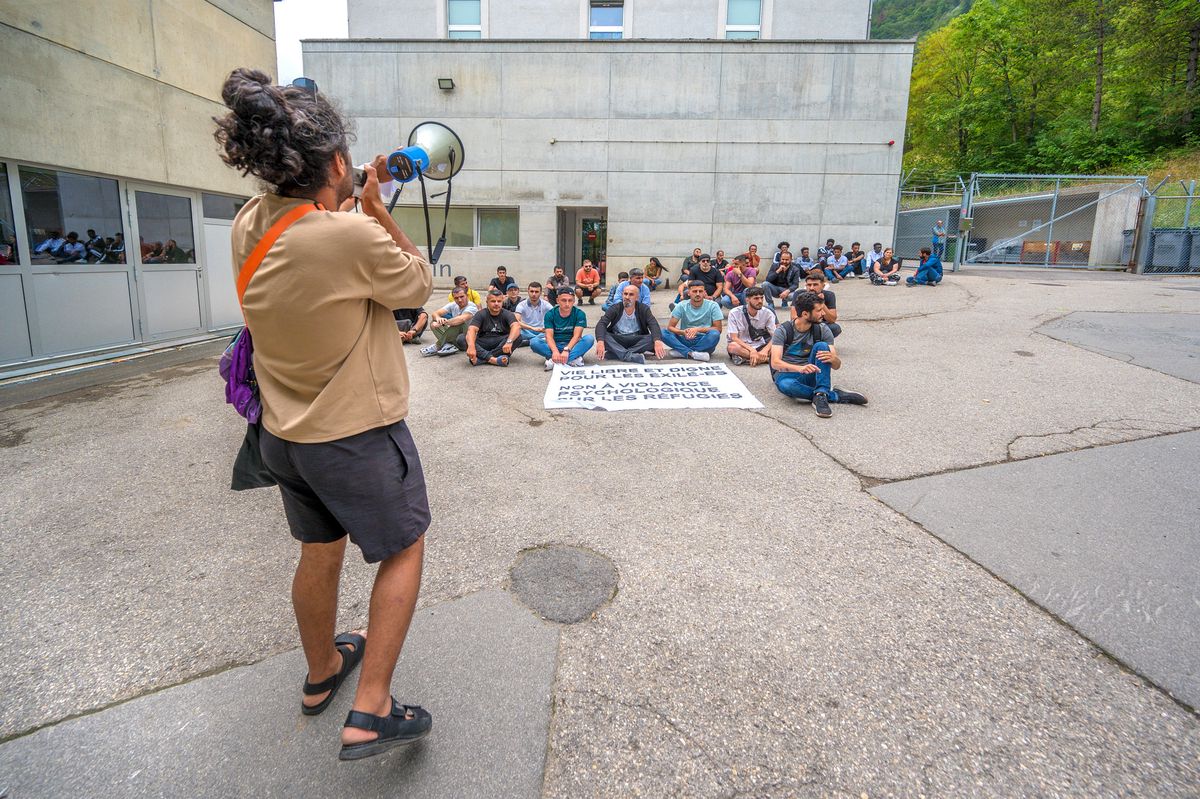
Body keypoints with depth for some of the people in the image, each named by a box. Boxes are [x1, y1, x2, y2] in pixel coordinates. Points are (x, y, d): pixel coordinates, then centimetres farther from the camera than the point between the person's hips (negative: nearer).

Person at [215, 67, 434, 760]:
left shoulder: (249, 227, -3)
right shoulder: (356, 235, -26)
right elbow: (419, 285, -9)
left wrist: (352, 205, 9)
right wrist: (376, 208, -5)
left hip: (286, 433, 7)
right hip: (358, 434, -7)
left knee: (320, 551, 24)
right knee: (404, 550, 13)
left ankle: (322, 673, 46)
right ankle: (371, 710, 14)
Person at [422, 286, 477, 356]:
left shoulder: (472, 307, -16)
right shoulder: (453, 305, 4)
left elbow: (462, 319, -38)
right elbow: (435, 313, -4)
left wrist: (443, 322, -37)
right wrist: (438, 318, -28)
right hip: (455, 337, 7)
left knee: (459, 323, -34)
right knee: (433, 322, -5)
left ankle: (437, 347, -27)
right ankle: (448, 345, -28)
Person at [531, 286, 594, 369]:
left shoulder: (579, 314, -6)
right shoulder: (550, 314, -4)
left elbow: (576, 335, -17)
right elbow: (549, 336, -16)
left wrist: (566, 350, -37)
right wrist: (555, 351, -37)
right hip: (555, 345, 0)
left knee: (590, 338, -28)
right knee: (534, 342, -26)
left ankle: (554, 361, -38)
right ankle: (574, 358, -37)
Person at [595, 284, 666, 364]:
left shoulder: (643, 309, -3)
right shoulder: (615, 309, -5)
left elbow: (654, 325, -17)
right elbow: (601, 324, -18)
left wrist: (657, 341, -39)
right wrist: (600, 342, -39)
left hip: (637, 341, 1)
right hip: (616, 341, 0)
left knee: (653, 338, -28)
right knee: (602, 335, -29)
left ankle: (618, 353, -32)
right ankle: (629, 356, -42)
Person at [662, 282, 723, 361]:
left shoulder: (712, 306, -4)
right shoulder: (682, 306, 0)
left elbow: (718, 329, -7)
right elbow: (670, 327, -3)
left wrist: (698, 329, -21)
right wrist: (683, 332, -25)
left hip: (705, 342, -1)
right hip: (686, 340, 1)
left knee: (714, 334, -34)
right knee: (663, 333, -21)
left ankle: (681, 352, -24)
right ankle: (691, 353, -32)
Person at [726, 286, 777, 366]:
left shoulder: (768, 313, -4)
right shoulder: (734, 313, -11)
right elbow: (734, 338, -16)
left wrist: (765, 350, -29)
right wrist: (751, 350, -31)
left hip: (760, 346, 2)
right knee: (732, 346, -37)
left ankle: (745, 359, -27)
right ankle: (766, 358, -27)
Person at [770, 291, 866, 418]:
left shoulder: (822, 330, -1)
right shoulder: (782, 331, -11)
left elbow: (837, 365, -5)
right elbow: (775, 363, -23)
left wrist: (833, 359, -31)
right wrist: (800, 368, -42)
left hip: (809, 375, 3)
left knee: (821, 346, -23)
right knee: (786, 385, -40)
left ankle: (821, 395, -37)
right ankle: (836, 395, -27)